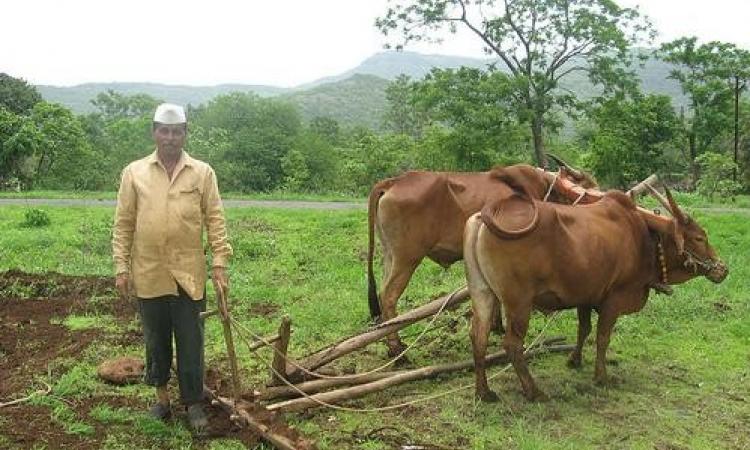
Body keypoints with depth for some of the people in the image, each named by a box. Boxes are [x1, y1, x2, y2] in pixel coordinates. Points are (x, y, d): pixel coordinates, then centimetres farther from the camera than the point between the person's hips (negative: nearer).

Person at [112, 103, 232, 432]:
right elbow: (123, 224, 4)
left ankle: (193, 403, 19)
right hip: (148, 274, 1)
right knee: (156, 340, 14)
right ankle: (161, 396, 31)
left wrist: (220, 263, -6)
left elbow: (215, 220, 0)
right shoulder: (134, 173, 3)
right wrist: (121, 267, -1)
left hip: (189, 274, -1)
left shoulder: (203, 173, 1)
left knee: (191, 342, 6)